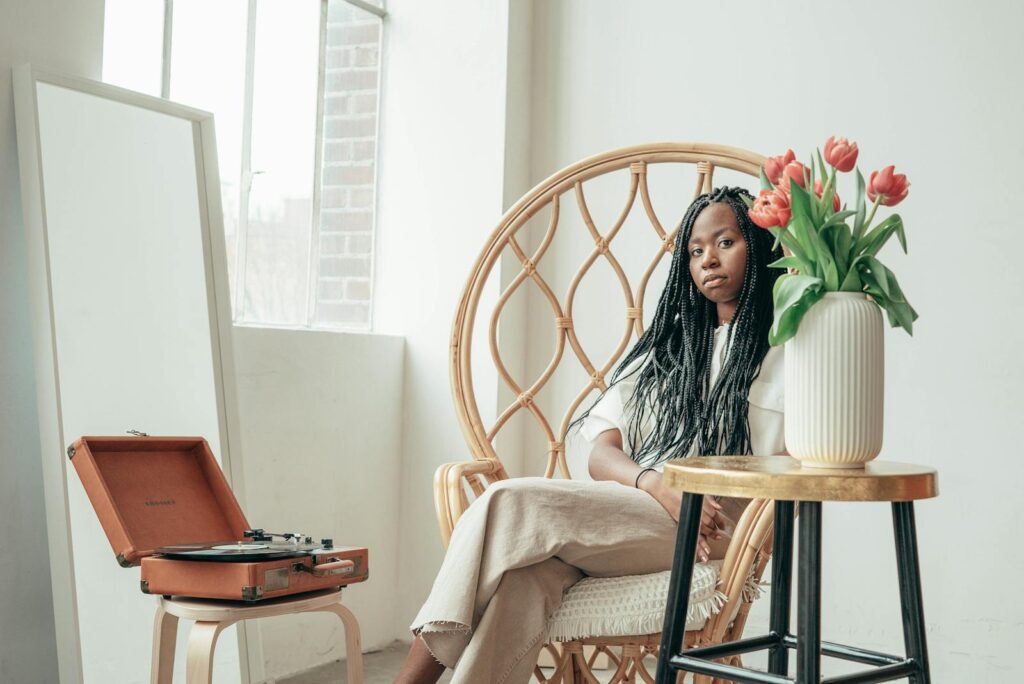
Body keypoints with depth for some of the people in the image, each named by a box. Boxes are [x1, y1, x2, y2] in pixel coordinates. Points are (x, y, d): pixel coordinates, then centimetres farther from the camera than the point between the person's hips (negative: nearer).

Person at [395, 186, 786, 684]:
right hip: (622, 509, 4)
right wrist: (659, 486, -10)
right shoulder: (663, 349, 26)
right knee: (523, 573, -32)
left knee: (511, 503, -25)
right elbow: (602, 455, 13)